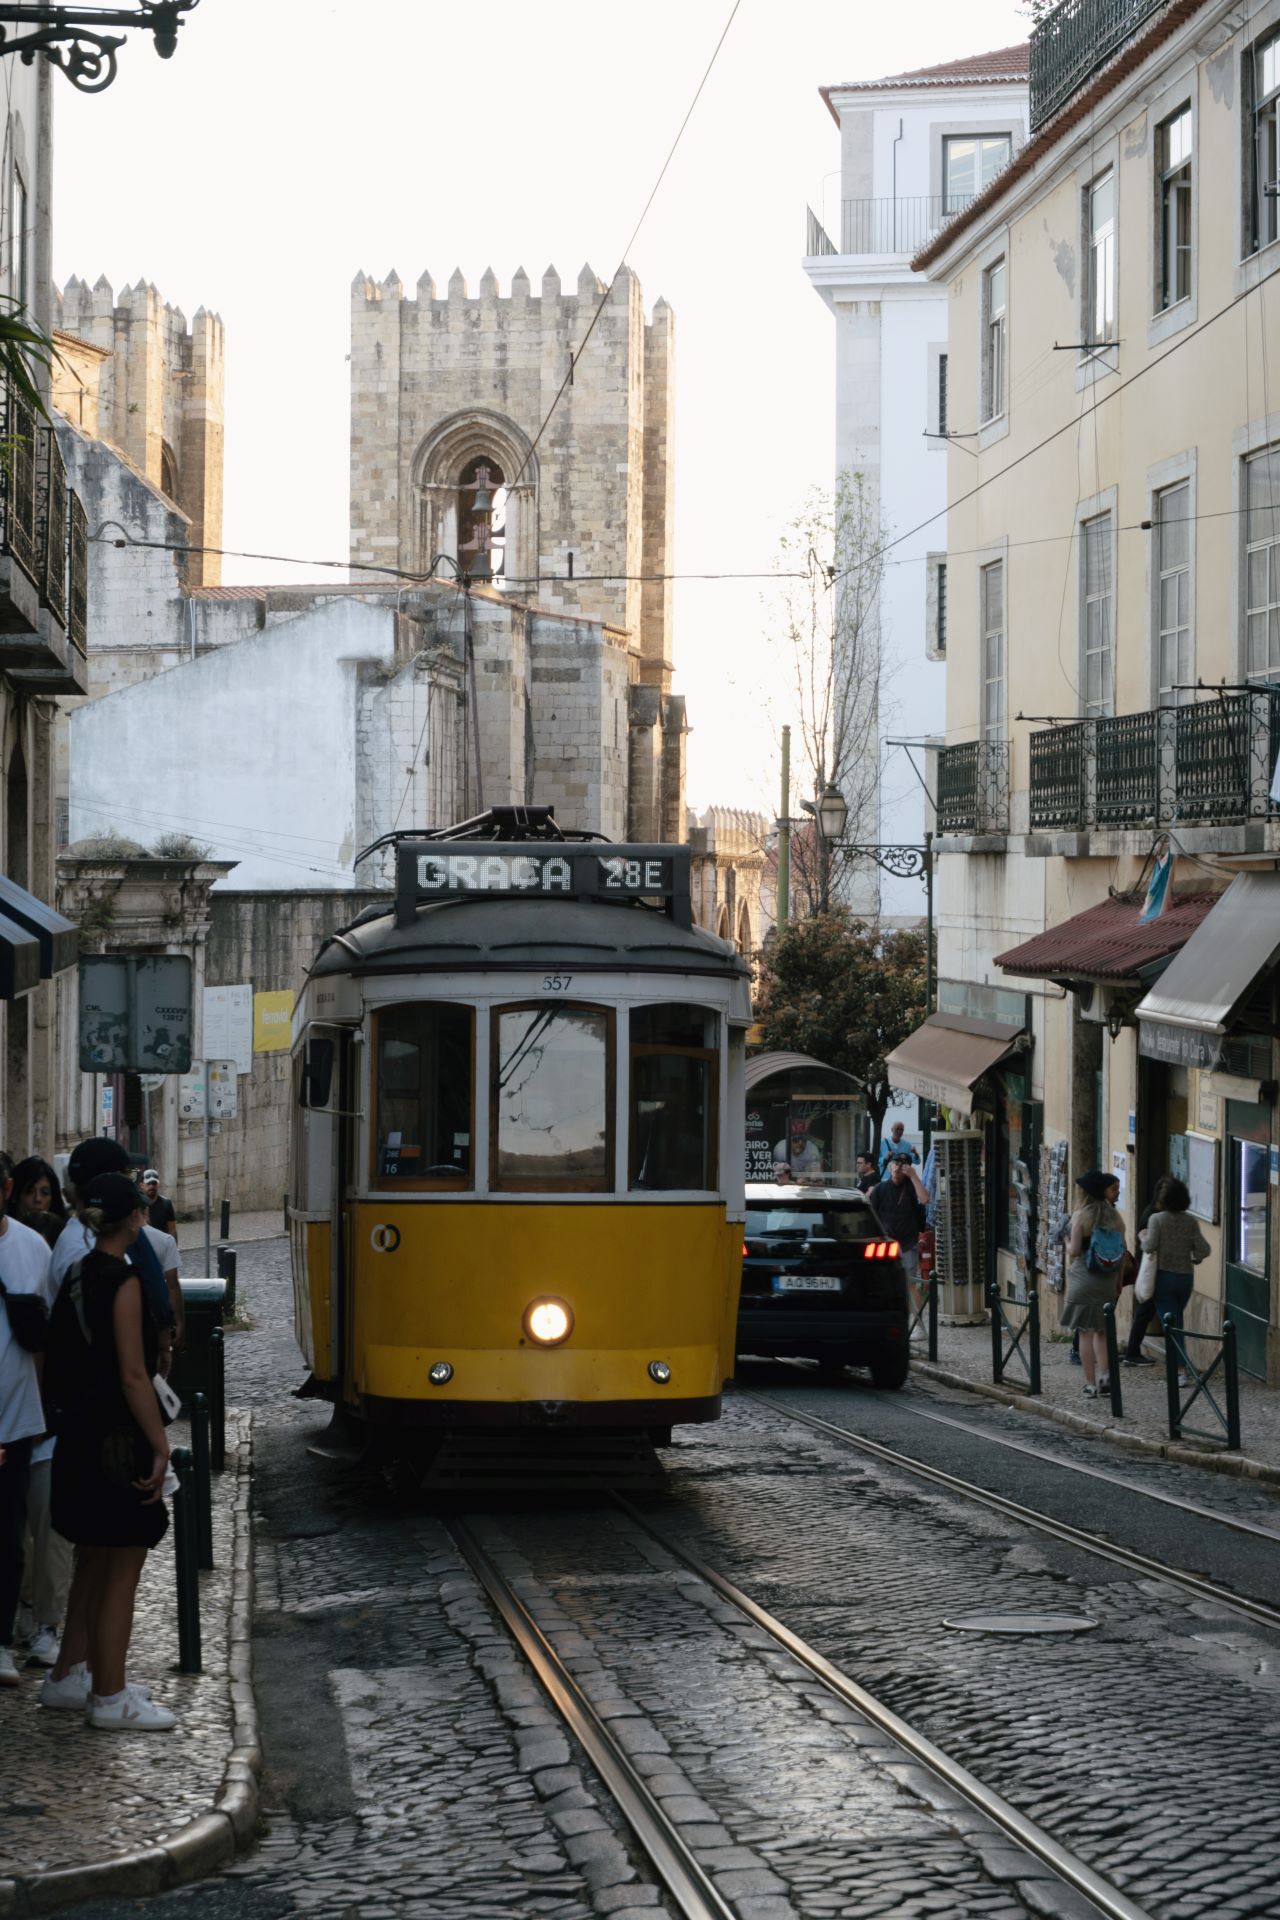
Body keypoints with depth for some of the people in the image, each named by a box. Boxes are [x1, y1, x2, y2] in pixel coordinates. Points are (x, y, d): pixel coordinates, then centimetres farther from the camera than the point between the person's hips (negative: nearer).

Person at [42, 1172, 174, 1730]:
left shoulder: (77, 1275, 8)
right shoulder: (123, 1281, -17)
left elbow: (65, 1360, 12)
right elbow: (133, 1376, -19)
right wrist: (160, 1447, -16)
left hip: (80, 1434, 9)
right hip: (118, 1440, -9)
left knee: (94, 1562, 20)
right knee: (122, 1568, -1)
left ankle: (69, 1676, 29)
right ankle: (110, 1697, 4)